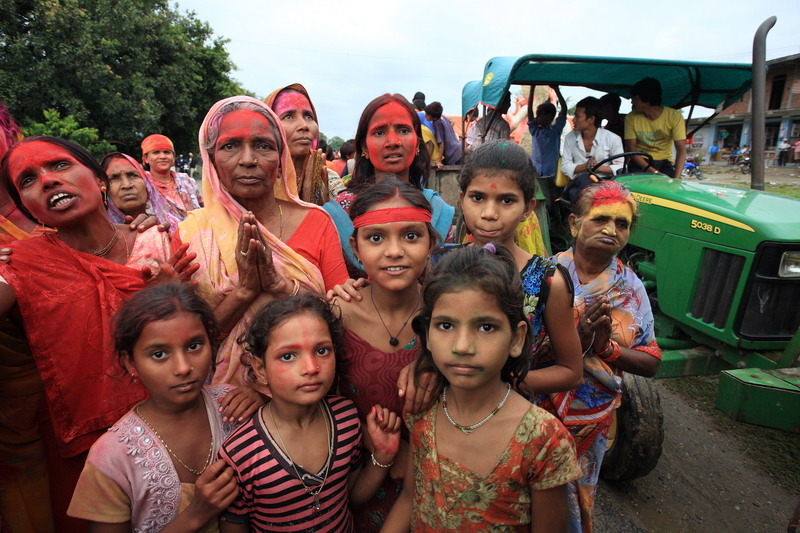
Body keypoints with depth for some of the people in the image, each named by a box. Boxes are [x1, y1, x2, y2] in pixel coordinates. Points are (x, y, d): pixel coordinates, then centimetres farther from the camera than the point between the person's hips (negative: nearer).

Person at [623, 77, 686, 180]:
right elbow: (631, 149, -9)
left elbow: (681, 150, -12)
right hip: (639, 162, 0)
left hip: (664, 163, 0)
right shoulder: (631, 117, -6)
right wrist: (653, 172, -21)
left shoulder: (674, 116, -9)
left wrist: (676, 179, -27)